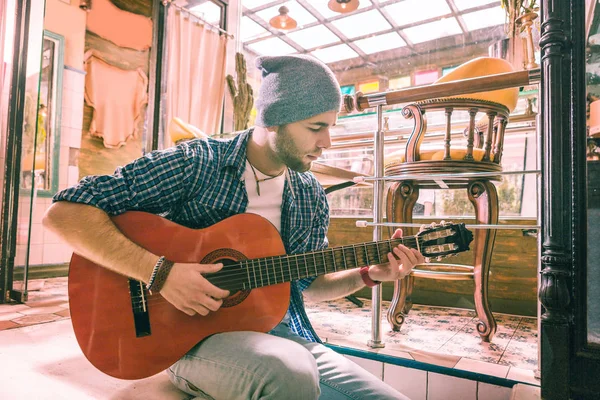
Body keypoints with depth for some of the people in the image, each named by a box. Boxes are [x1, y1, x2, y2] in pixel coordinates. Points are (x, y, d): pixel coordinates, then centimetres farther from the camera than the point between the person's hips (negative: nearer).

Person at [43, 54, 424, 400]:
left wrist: (368, 274, -1)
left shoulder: (311, 196, 5)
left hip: (283, 335, 5)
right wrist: (160, 271, -25)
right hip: (192, 333, -4)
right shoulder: (195, 162, -12)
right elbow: (64, 213, -15)